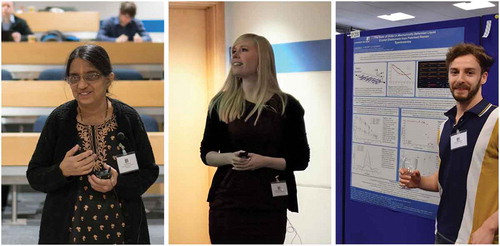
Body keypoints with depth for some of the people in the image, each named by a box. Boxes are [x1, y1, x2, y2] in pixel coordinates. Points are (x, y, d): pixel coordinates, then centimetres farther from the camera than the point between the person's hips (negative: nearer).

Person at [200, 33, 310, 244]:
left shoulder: (287, 105, 1)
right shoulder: (221, 103, 7)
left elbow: (301, 160, 2)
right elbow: (206, 153, 11)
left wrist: (265, 161, -14)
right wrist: (228, 157, -10)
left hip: (269, 206, -1)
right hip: (227, 203, 1)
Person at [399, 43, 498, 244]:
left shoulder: (495, 121, -12)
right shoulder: (445, 126, 9)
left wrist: (489, 228, -22)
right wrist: (419, 182, 2)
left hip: (478, 237, -6)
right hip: (444, 234, 7)